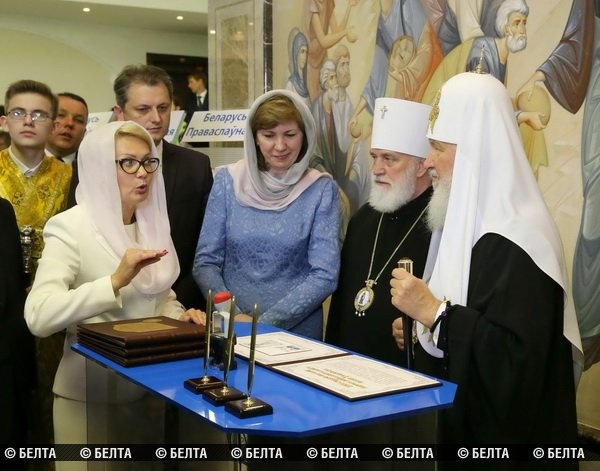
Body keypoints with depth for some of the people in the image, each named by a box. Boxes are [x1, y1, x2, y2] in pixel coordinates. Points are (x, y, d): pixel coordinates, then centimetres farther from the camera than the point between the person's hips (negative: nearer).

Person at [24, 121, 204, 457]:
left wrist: (179, 317, -7)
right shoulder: (70, 227, -15)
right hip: (90, 394, -6)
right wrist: (116, 280, -34)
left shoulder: (153, 223, 5)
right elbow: (38, 316, -27)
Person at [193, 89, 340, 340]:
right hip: (229, 329, 1)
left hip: (298, 332, -1)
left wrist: (265, 323, -13)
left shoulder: (321, 189, -3)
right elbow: (205, 262, 2)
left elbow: (324, 276, -7)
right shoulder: (228, 180, 2)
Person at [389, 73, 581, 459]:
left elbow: (515, 363, -30)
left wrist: (431, 310, -27)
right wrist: (421, 323, 1)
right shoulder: (476, 219, 6)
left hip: (503, 432, -9)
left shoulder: (513, 240, -24)